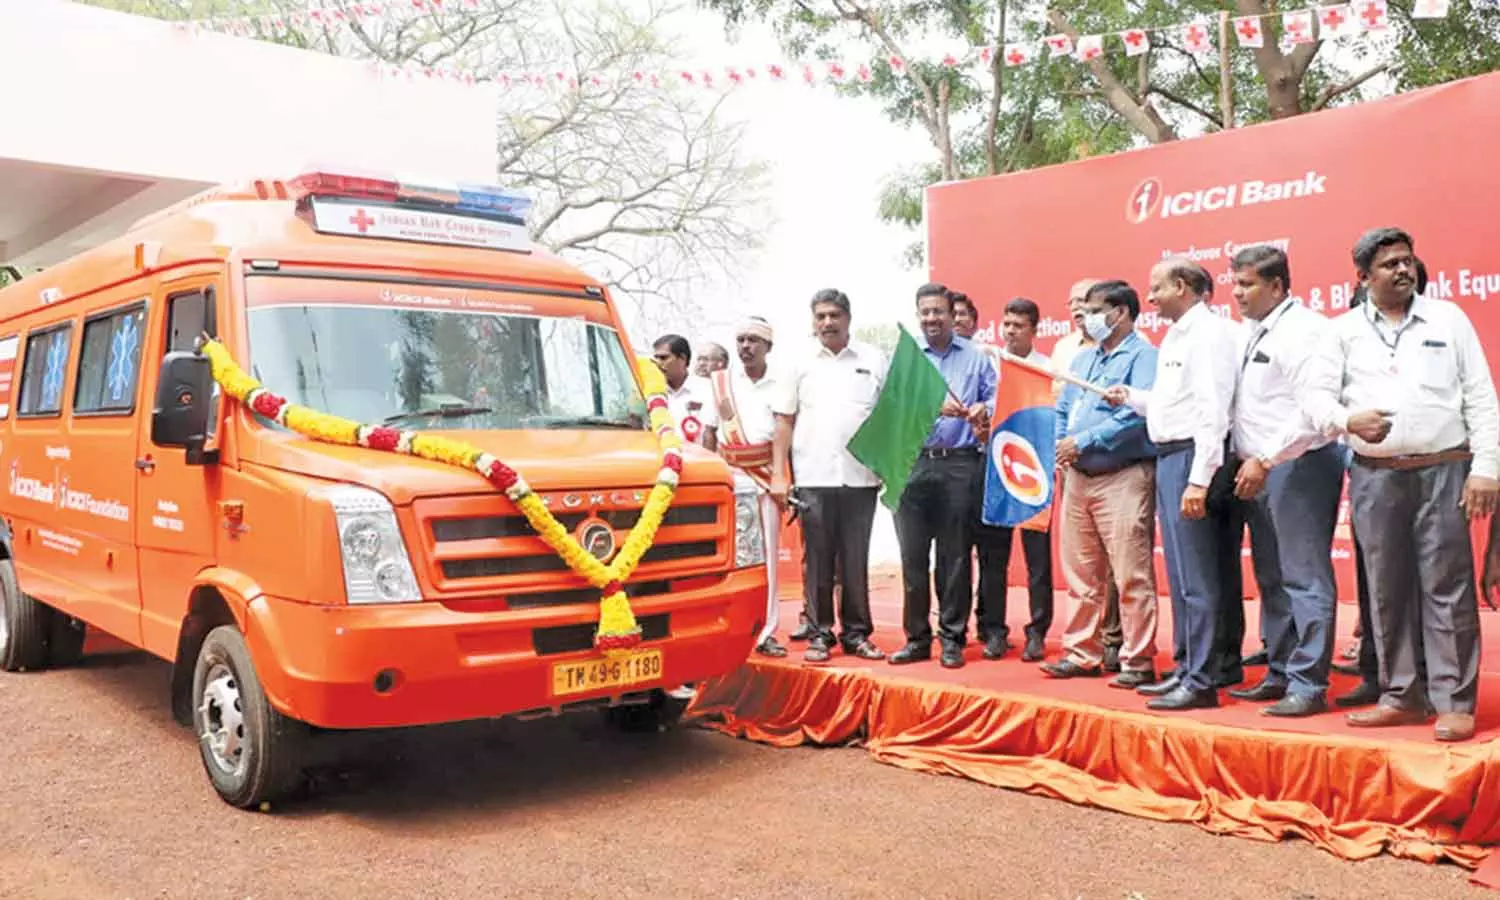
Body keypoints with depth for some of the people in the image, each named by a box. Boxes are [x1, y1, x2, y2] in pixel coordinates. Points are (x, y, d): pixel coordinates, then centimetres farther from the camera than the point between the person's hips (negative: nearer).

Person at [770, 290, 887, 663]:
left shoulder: (874, 360, 8)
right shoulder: (801, 365, 10)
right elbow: (784, 422, 9)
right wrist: (778, 475, 2)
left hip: (861, 476, 0)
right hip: (812, 478, 0)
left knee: (856, 560, 5)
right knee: (817, 559, 3)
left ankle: (856, 633, 15)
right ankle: (820, 635, 11)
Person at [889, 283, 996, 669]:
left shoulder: (975, 357, 12)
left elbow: (995, 397, 7)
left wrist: (983, 410, -15)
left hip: (961, 465, 0)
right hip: (912, 463, 1)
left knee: (955, 554, 1)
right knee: (913, 554, 2)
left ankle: (952, 638, 11)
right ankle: (917, 638, 12)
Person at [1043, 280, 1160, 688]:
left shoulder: (1142, 356, -6)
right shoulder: (1082, 359, 19)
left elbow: (1137, 414, -18)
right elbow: (1062, 410, 22)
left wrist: (1082, 441, -16)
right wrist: (1060, 444, 2)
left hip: (1124, 477, -8)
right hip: (1079, 477, 8)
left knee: (1131, 576, -4)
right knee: (1081, 574, 12)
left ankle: (1138, 662, 4)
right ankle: (1081, 653, 22)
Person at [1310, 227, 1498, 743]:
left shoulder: (1448, 318, 7)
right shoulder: (1344, 330, 9)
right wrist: (1349, 420, -19)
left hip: (1444, 470, -1)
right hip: (1375, 475, 1)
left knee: (1447, 587, -3)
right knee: (1387, 589, 6)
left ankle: (1455, 702, 4)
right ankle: (1402, 696, 16)